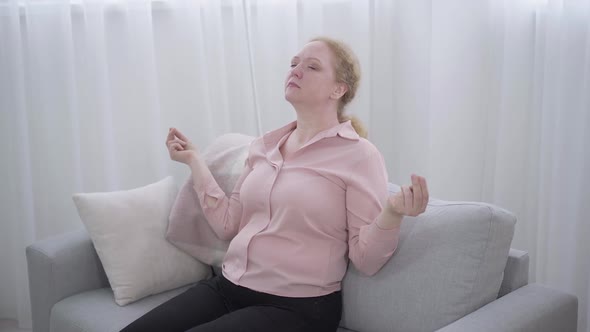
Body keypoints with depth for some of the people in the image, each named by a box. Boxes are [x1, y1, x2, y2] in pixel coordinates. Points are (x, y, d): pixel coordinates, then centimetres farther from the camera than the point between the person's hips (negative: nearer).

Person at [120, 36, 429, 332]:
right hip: (226, 287, 6)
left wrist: (392, 214, -29)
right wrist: (194, 160, 12)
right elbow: (228, 224, 10)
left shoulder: (359, 155, -9)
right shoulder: (263, 146, 10)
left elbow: (365, 261, -10)